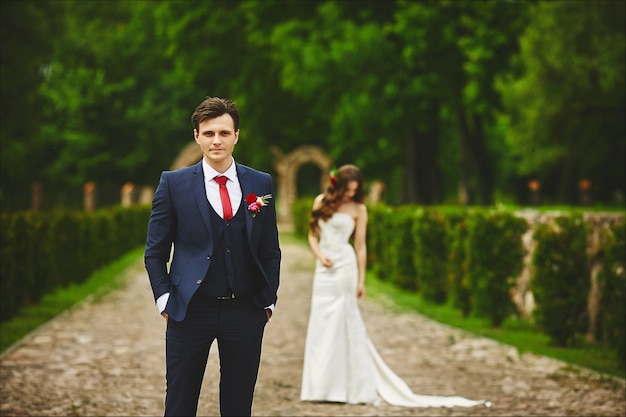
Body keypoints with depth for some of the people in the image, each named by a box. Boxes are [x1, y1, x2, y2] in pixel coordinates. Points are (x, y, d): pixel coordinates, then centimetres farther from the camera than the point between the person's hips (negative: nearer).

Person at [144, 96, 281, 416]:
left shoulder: (260, 184, 5)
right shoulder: (174, 183, -1)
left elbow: (270, 250, 10)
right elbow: (155, 251, 3)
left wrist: (268, 300, 5)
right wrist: (165, 299, -4)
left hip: (245, 312, 2)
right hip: (190, 312, -2)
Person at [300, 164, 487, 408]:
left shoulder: (358, 209, -2)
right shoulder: (321, 202, 8)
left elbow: (360, 246, 0)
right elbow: (313, 234, 13)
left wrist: (361, 280, -1)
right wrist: (319, 254, -6)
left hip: (344, 267, -5)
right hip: (324, 269, 5)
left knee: (342, 325, -7)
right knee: (321, 325, 5)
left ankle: (357, 388, -2)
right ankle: (322, 386, 12)